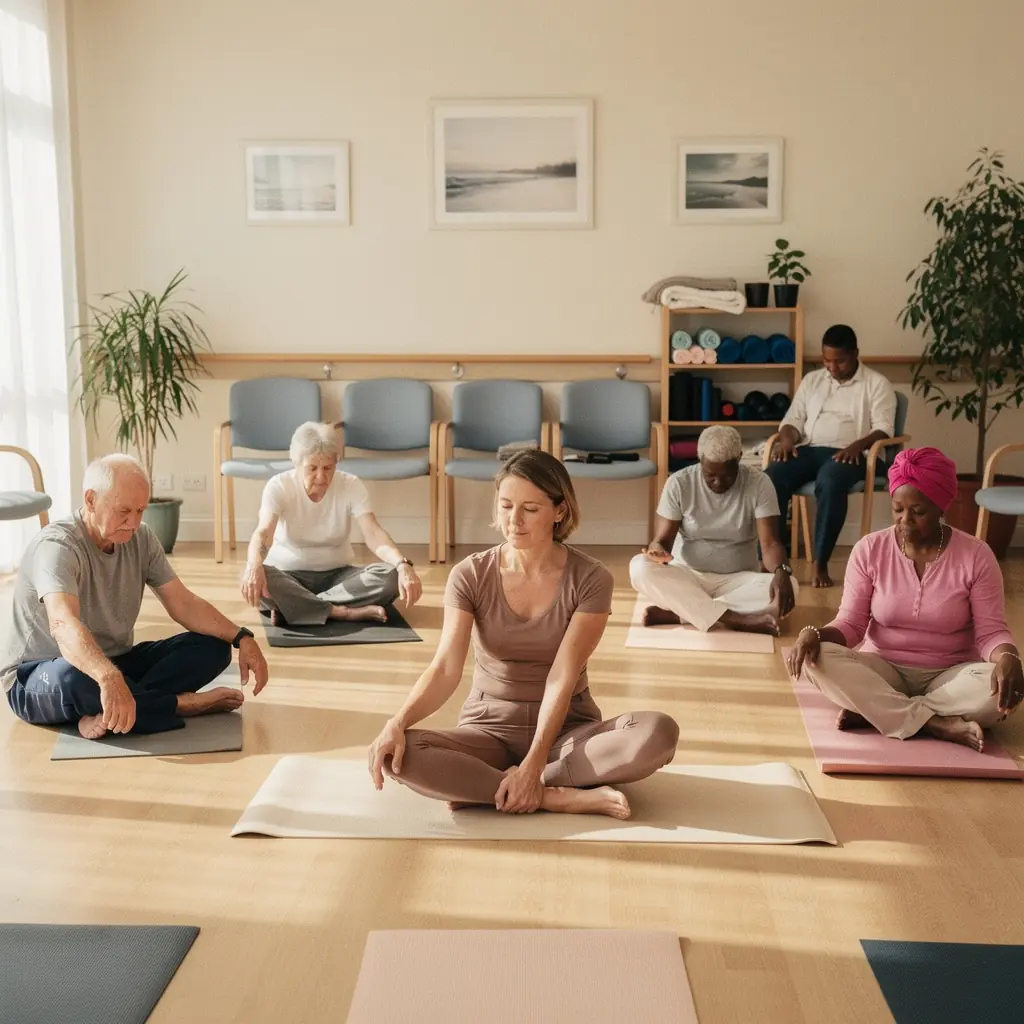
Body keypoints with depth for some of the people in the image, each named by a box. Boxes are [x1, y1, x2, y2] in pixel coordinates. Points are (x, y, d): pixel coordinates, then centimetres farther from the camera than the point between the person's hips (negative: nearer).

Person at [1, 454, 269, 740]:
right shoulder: (56, 545, -24)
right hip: (39, 676, -7)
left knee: (213, 646, -12)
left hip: (114, 663, 7)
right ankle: (184, 703, -24)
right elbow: (63, 624, -42)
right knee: (74, 678, -42)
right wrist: (109, 678, -60)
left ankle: (110, 715, -29)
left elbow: (184, 604, -1)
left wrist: (242, 638, -17)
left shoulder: (142, 539, -2)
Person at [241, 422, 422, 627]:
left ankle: (290, 606, -27)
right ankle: (344, 612, -30)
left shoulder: (352, 485, -9)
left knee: (390, 576, -28)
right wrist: (254, 565, -54)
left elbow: (373, 533, -22)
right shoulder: (278, 486, -14)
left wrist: (402, 565, -43)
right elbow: (263, 532, -30)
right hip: (288, 573, -2)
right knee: (254, 578, -37)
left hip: (337, 573, 2)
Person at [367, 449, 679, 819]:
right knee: (400, 754, -31)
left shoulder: (590, 579, -10)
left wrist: (533, 765, -28)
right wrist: (397, 723, -35)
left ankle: (479, 786, -24)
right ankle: (561, 797, -25)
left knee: (658, 733, -31)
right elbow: (445, 669, -16)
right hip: (490, 727, 0)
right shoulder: (470, 575, -7)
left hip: (567, 729, 0)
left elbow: (562, 678, -17)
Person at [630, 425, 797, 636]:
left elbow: (770, 543, -16)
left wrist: (782, 571, -39)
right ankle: (733, 619, -38)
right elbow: (662, 539, -9)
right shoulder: (679, 483, -8)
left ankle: (675, 612, -31)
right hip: (686, 577, 0)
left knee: (788, 586, -31)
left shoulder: (759, 484, -9)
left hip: (738, 581, 0)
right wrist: (657, 549, -35)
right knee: (640, 567, -31)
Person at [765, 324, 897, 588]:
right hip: (808, 449, 4)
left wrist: (858, 445, -23)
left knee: (830, 483, -40)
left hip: (848, 453, -4)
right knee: (772, 477, -29)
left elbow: (884, 428, -3)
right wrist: (787, 439, -7)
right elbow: (793, 419, 17)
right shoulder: (811, 380, 21)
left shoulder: (876, 383, 7)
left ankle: (820, 563, -32)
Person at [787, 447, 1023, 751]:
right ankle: (938, 723, -30)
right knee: (818, 659, -29)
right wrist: (815, 634, -25)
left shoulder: (975, 555, -7)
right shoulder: (869, 549, -4)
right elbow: (851, 623, -4)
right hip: (883, 669, 1)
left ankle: (871, 710, -24)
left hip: (949, 676, -1)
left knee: (998, 690, -34)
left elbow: (990, 631, -8)